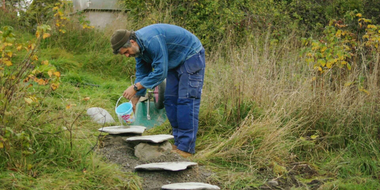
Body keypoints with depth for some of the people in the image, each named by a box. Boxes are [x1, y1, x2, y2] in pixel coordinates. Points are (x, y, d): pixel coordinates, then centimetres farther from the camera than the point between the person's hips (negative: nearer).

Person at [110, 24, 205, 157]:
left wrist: (136, 87, -27)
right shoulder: (138, 47, -3)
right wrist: (134, 100, 4)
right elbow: (142, 74, 7)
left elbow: (160, 72, -31)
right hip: (175, 62, 10)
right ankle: (178, 143, 10)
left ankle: (186, 148, -13)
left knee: (186, 101, -14)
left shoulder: (153, 41, -33)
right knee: (170, 100, 6)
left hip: (191, 57, -10)